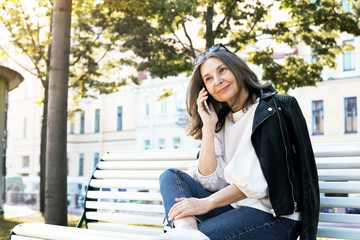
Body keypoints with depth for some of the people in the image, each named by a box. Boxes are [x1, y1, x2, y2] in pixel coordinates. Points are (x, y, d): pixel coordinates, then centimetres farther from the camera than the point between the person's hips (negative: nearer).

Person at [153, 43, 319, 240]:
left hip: (275, 215, -8)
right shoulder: (222, 122, 16)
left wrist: (207, 203, -19)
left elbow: (260, 180, -16)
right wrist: (208, 127, -1)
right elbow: (211, 182, 3)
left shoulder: (272, 109, -4)